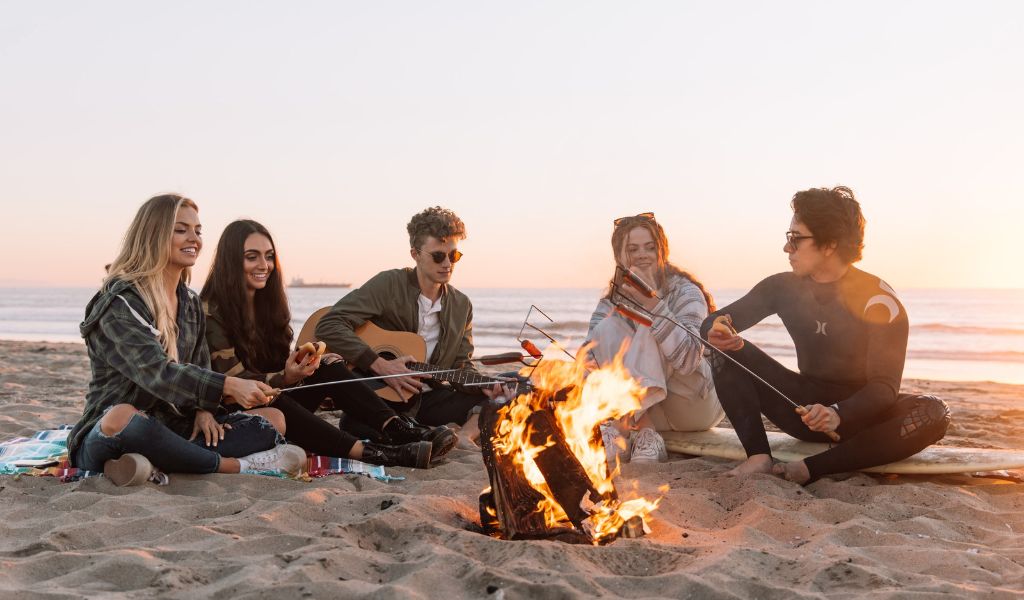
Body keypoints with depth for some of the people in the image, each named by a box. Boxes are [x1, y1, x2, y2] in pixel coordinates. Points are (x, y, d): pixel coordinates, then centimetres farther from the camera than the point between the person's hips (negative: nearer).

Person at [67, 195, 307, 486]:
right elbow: (156, 372, -26)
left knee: (274, 420, -7)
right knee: (121, 417, -43)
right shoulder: (120, 302, -12)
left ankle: (156, 466, -25)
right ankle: (233, 465, -24)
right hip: (108, 436, -7)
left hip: (172, 431, 7)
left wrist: (204, 410, -7)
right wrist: (228, 386, -36)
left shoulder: (191, 303, 13)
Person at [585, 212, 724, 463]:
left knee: (652, 326, -24)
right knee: (607, 328, -17)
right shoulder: (611, 304, 0)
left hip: (697, 406, -3)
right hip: (649, 411, 4)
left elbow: (688, 359, -30)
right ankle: (644, 434, -30)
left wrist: (653, 304, -38)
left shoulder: (686, 292, -13)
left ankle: (622, 429, -34)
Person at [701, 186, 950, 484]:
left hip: (859, 414, -3)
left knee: (933, 414, -33)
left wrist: (838, 415, -43)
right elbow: (713, 322, 0)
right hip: (805, 408, 3)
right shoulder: (784, 287, -3)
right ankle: (759, 458, -28)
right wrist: (718, 331, -27)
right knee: (726, 350, -12)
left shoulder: (879, 300, -16)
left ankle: (809, 469, -34)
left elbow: (885, 386, -22)